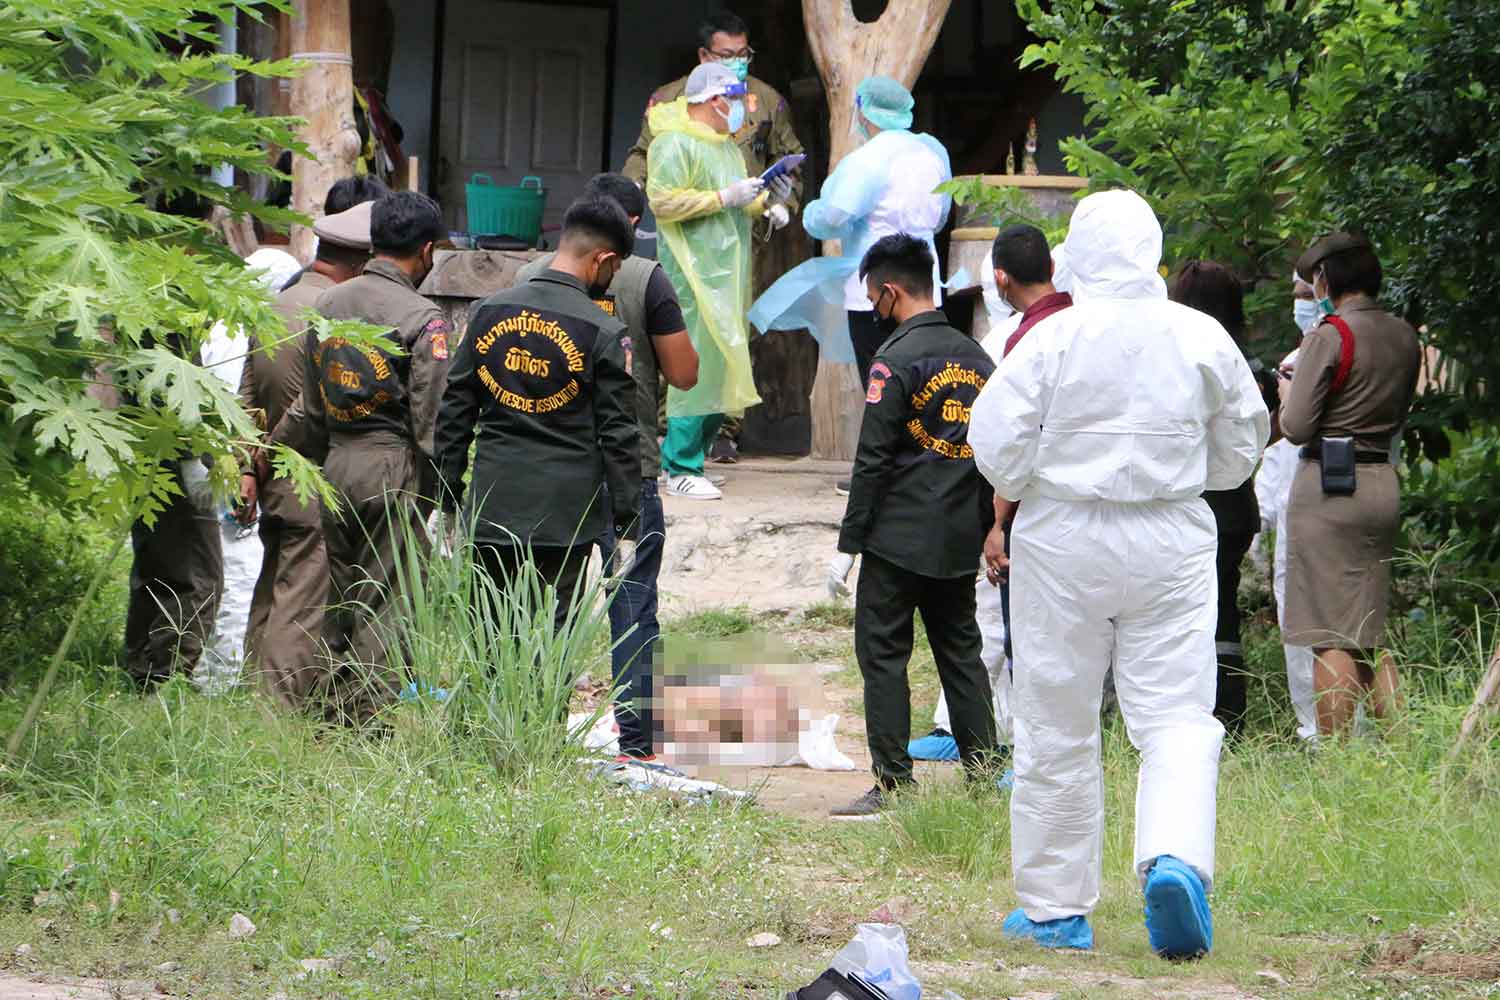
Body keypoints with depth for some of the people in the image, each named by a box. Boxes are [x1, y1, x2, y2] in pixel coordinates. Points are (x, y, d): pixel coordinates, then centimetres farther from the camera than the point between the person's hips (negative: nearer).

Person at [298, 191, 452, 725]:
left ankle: (332, 711, 17)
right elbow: (430, 419, -13)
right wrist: (442, 494, -5)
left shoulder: (327, 305, 9)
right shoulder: (422, 319, -12)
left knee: (340, 598, 14)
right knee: (386, 601, -2)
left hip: (337, 466, 6)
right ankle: (371, 718, -3)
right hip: (394, 469, -6)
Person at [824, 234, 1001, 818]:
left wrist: (848, 545, -10)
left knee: (882, 654, -1)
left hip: (900, 537, -7)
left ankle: (893, 782, -4)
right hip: (962, 539, 7)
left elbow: (873, 459, -14)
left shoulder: (898, 359, -12)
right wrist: (987, 530, 18)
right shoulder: (975, 357, 10)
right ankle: (982, 770, 13)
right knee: (960, 649, 14)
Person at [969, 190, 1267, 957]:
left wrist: (1021, 489, 13)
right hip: (1171, 542, 1)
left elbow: (996, 442, -8)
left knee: (1057, 729, 9)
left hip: (1064, 542, -1)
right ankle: (1176, 859, -24)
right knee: (1177, 718, 3)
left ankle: (1055, 909, 15)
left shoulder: (1052, 338, -10)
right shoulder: (1201, 338, -3)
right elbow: (1241, 443, 9)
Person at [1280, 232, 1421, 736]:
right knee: (1372, 632, 14)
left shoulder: (1331, 336, -11)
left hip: (1329, 484, -7)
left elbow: (1296, 427, -14)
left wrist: (1287, 390, 8)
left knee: (1331, 636, -6)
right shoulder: (1404, 336, 10)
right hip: (1384, 483, 7)